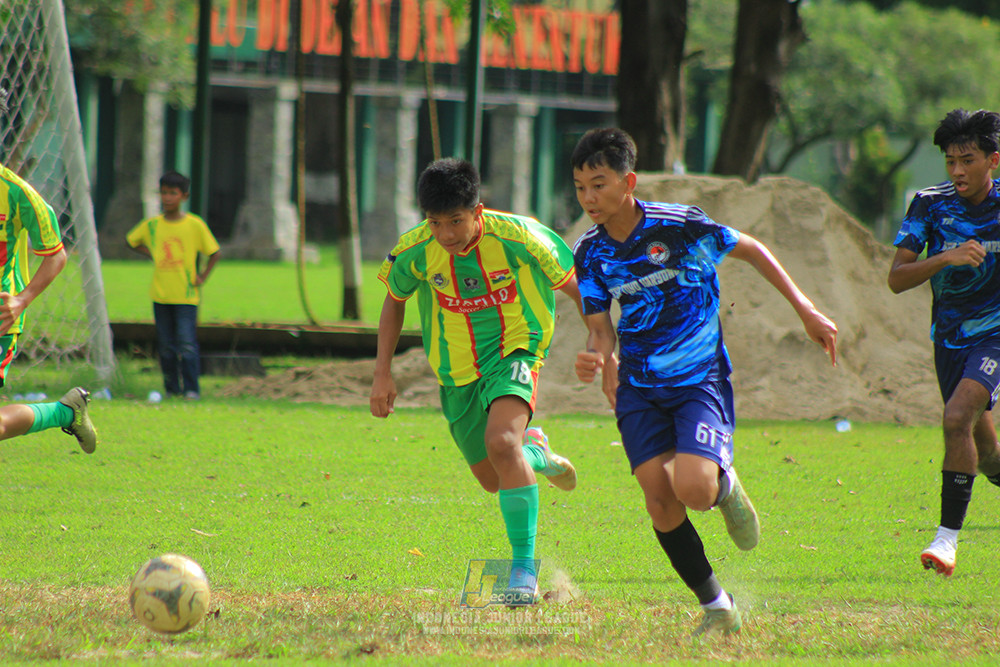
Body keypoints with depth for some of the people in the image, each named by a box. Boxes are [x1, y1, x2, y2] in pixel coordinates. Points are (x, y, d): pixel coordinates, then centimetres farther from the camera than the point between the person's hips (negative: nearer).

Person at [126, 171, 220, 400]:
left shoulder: (195, 225, -4)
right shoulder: (152, 225, 3)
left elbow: (214, 253, 5)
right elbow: (131, 240, 20)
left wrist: (202, 277, -4)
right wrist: (150, 253, 5)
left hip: (186, 296, -3)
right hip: (160, 295, 3)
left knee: (187, 343, -10)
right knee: (166, 345, 6)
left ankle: (191, 389, -6)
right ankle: (171, 388, 14)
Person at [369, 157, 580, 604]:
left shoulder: (518, 237, -22)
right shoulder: (415, 251, -14)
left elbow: (573, 286, -5)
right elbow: (394, 300, 8)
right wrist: (382, 373, 5)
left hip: (512, 353, -4)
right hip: (457, 371, 4)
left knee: (501, 442, -31)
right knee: (492, 480, 12)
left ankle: (524, 568, -26)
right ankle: (534, 453, 50)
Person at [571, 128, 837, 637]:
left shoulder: (678, 226, -14)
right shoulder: (590, 252, 0)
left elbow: (751, 250, 1)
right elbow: (600, 329, 4)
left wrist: (804, 309, 2)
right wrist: (597, 360, -21)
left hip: (699, 379, -4)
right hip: (639, 387, 4)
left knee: (692, 488, -24)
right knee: (659, 501, -11)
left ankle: (724, 484, 14)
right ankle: (716, 607, 5)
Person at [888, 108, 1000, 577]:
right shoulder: (930, 205, -8)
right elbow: (897, 279, -13)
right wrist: (946, 258, -28)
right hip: (949, 335, 3)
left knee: (958, 418, -26)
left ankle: (948, 538, -23)